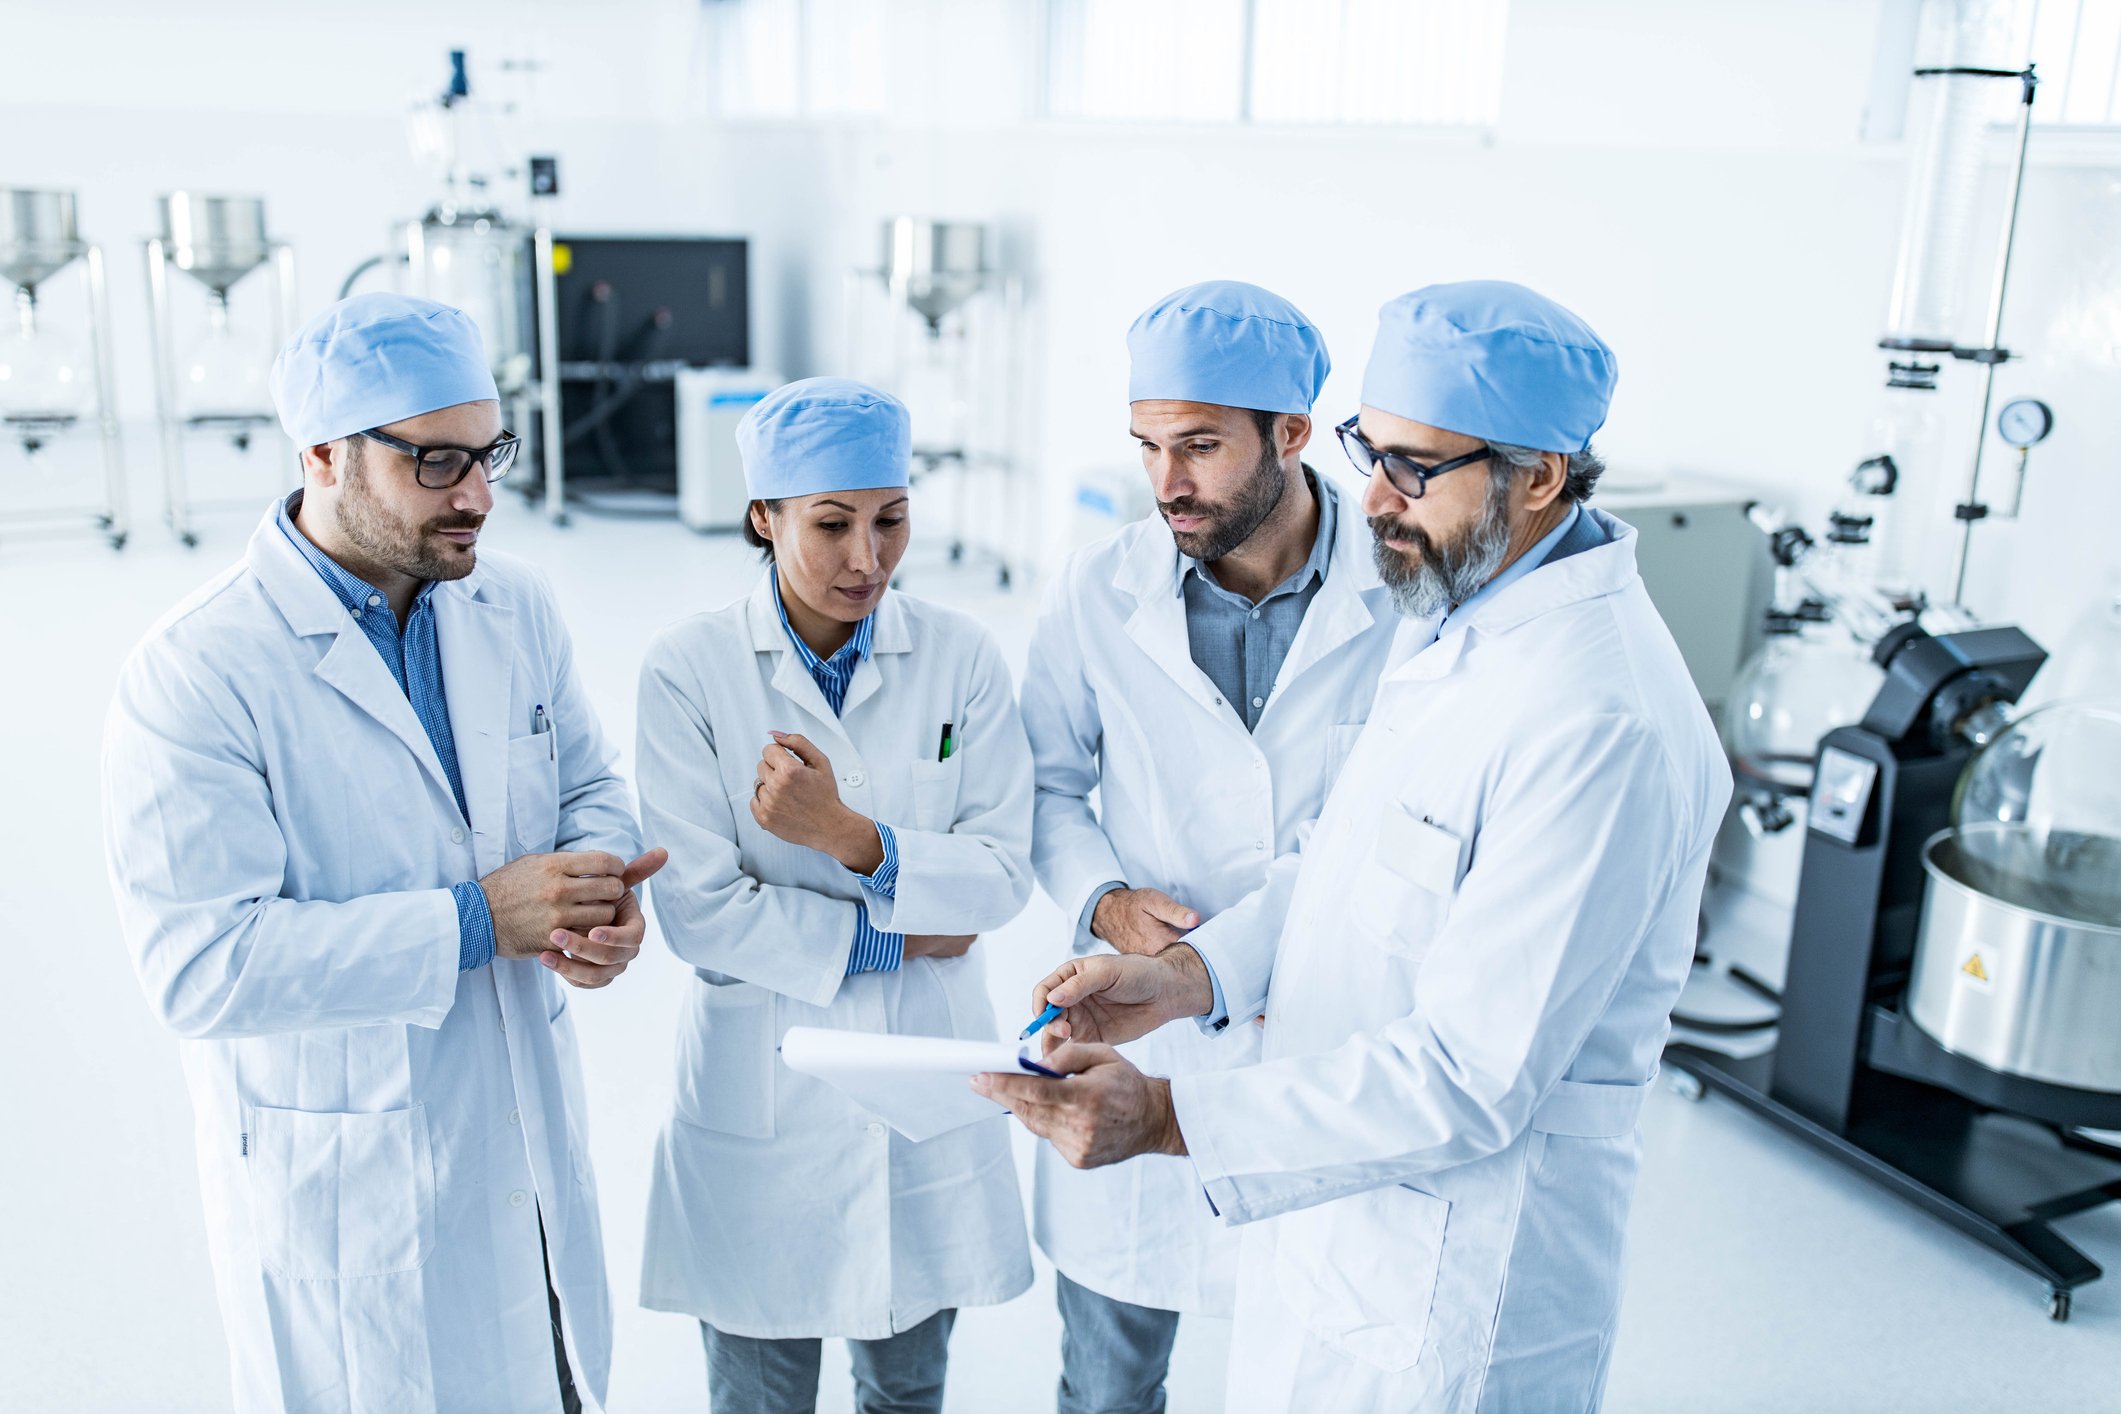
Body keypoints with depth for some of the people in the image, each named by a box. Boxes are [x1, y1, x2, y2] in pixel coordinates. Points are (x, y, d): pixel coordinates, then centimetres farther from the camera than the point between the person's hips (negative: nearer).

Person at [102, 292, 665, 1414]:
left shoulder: (514, 606, -2)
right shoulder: (193, 678, -21)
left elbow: (588, 787, 9)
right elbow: (201, 965, -25)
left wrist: (600, 890, -15)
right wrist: (474, 920, -27)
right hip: (340, 1185, -5)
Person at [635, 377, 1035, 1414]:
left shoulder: (961, 658, -4)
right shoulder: (687, 670, -11)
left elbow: (1002, 873, -8)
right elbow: (699, 909, -14)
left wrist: (853, 839, -23)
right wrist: (884, 940, -11)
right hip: (761, 1087, -2)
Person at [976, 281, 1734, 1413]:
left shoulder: (1599, 723, -29)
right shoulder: (1455, 616, 3)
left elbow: (1475, 1079, -28)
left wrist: (1170, 1119, -30)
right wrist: (1190, 972, -4)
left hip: (1451, 1284, -9)